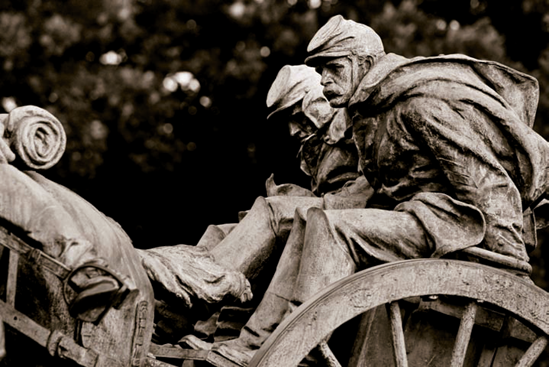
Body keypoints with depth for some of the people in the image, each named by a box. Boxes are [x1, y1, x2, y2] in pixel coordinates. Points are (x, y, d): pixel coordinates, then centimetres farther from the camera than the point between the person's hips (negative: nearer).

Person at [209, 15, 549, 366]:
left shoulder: (422, 102, -15)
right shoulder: (370, 109, 16)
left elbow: (485, 183, -19)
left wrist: (510, 262, -22)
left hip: (452, 221, -10)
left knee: (328, 228, -22)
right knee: (309, 221, 6)